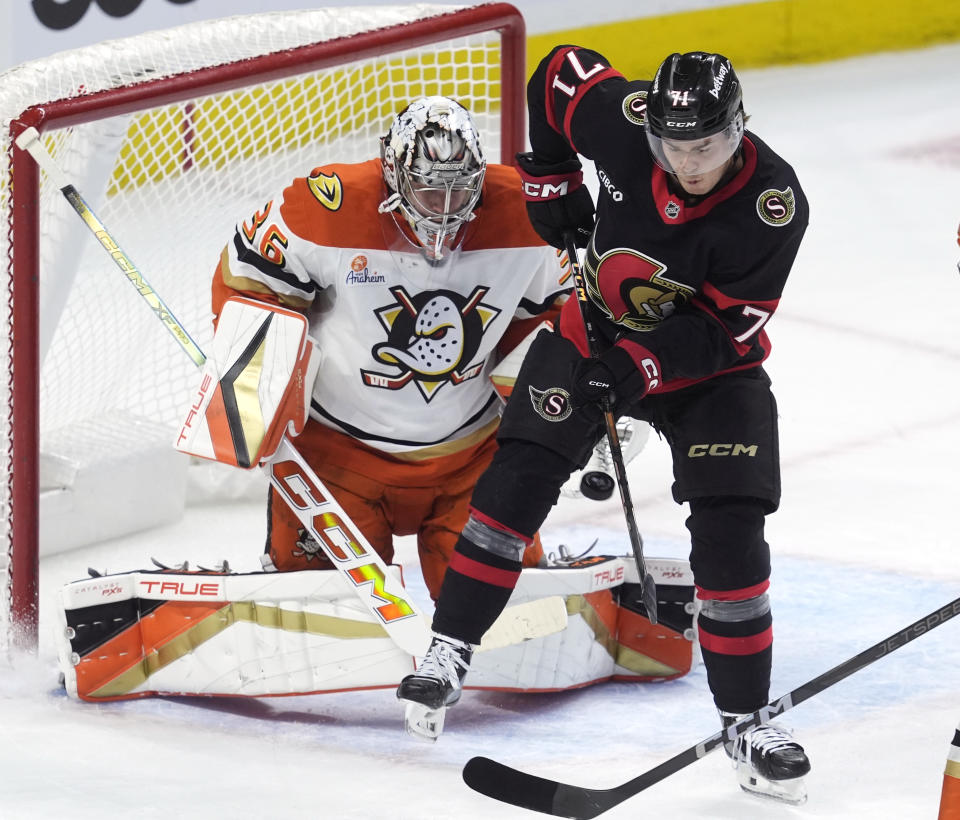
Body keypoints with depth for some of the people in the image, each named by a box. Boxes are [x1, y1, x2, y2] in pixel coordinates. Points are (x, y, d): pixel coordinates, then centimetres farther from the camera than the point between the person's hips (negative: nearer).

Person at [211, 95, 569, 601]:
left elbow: (546, 311, 7)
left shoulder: (519, 214, -11)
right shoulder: (330, 210, -23)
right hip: (339, 443, -3)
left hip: (469, 453, 3)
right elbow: (249, 281, -9)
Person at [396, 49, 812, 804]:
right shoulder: (627, 119, -24)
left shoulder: (773, 205, -29)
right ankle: (450, 653, 1)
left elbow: (727, 328, -24)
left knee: (730, 531, -11)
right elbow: (560, 74, -2)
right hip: (598, 324, 2)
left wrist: (643, 368, -34)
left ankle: (748, 721, -1)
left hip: (709, 361, -2)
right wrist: (551, 177, -2)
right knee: (519, 477, -9)